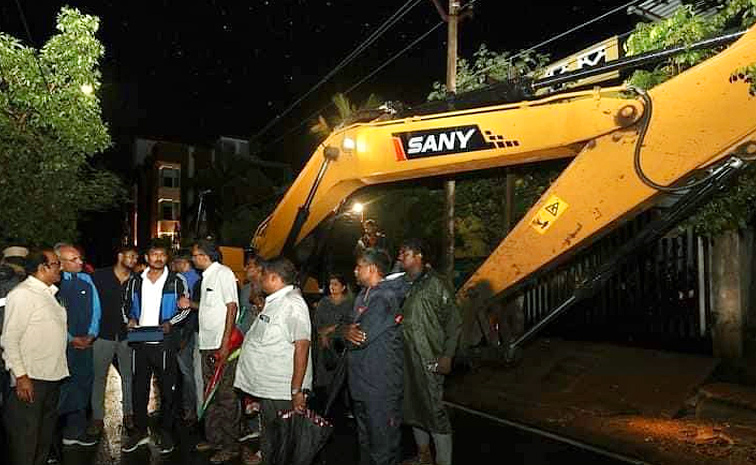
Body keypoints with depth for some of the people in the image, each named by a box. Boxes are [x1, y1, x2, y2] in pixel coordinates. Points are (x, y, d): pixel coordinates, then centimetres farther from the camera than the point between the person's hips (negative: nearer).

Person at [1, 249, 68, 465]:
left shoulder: (48, 293, 13)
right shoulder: (22, 294, -14)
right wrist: (21, 376, -22)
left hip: (53, 374, 9)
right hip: (31, 378, -9)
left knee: (46, 431, 21)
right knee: (26, 435, 1)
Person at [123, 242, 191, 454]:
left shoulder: (176, 281, -2)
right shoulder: (137, 281, 9)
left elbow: (186, 308, -2)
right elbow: (129, 305, 18)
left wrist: (170, 323, -16)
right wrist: (131, 319, -2)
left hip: (165, 343, -3)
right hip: (141, 342, 3)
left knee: (167, 389, 5)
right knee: (139, 388, 11)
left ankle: (165, 432, 20)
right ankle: (139, 431, 26)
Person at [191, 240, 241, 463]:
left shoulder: (224, 273, -11)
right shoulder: (206, 276, 16)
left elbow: (232, 307, -17)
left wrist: (225, 343, -21)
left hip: (222, 345, -9)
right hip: (207, 344, 9)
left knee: (226, 396, -1)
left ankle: (230, 445, 8)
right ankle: (213, 438, 29)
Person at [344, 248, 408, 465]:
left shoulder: (385, 298, -20)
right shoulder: (363, 295, 11)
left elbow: (362, 336, -25)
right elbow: (350, 325, 9)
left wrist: (347, 330, -5)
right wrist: (348, 330, -13)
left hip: (381, 386, -9)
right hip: (361, 382, 9)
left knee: (382, 441, 4)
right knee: (365, 437, 24)